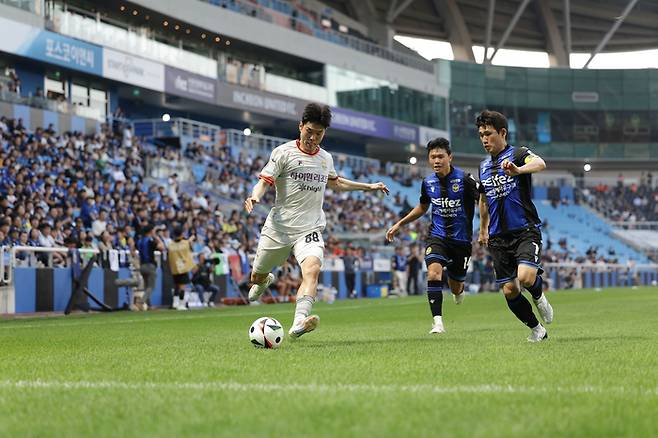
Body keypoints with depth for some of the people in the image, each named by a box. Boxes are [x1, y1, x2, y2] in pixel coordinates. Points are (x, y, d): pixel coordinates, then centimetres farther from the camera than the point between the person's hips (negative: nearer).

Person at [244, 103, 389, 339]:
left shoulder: (326, 158, 11)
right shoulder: (284, 153, -4)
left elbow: (335, 183, 32)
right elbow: (264, 180, -10)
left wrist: (369, 186, 32)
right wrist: (255, 197, -32)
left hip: (310, 229, 2)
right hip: (279, 228, -2)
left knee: (312, 268, -27)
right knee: (257, 276, 12)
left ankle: (299, 323, -43)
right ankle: (264, 282, 52)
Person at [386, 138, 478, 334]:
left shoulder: (464, 179, -13)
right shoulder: (428, 182, 2)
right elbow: (422, 207, 20)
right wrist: (399, 224, 19)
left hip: (461, 239, -2)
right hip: (437, 235, 2)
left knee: (455, 287, 8)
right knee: (434, 272, -24)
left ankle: (459, 288, 49)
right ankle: (437, 322, -22)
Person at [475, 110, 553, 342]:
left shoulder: (518, 154, -6)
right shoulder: (484, 166, 14)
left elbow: (540, 164, -30)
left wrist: (518, 170, -50)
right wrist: (483, 230, 34)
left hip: (526, 230, -6)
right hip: (499, 236, 6)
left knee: (526, 277, -26)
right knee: (509, 291, 0)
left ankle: (539, 297, 9)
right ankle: (537, 330, 18)